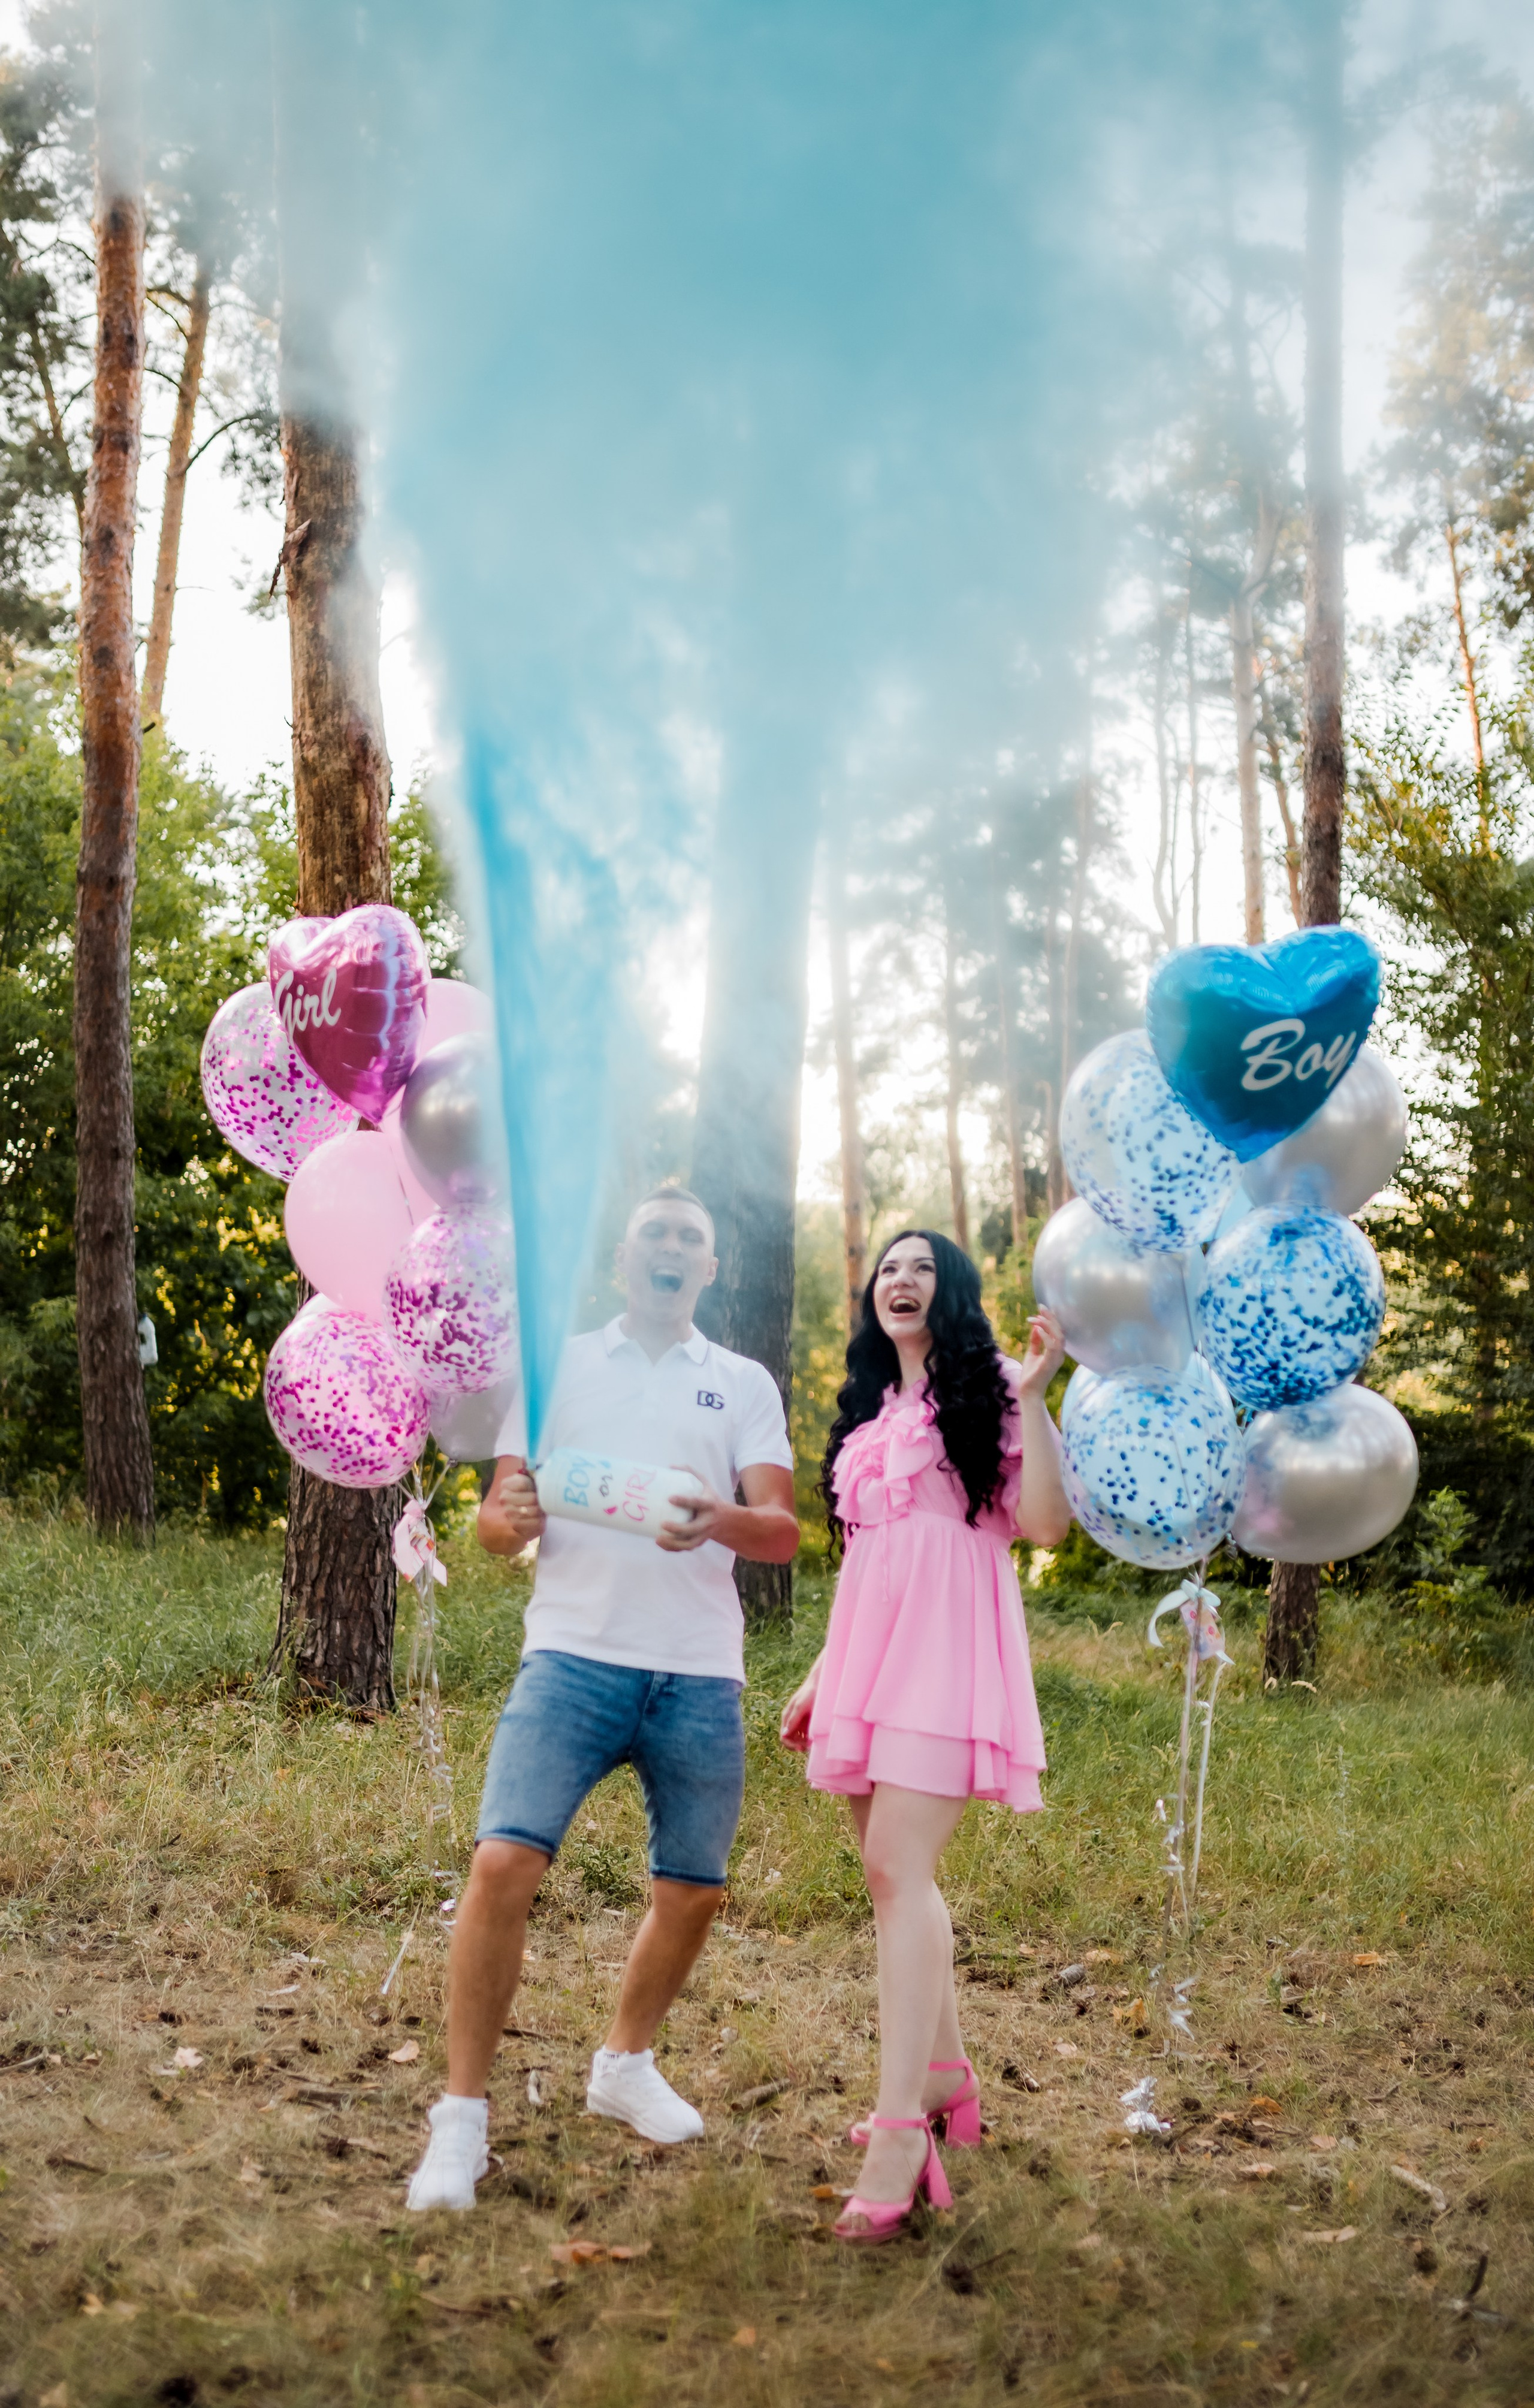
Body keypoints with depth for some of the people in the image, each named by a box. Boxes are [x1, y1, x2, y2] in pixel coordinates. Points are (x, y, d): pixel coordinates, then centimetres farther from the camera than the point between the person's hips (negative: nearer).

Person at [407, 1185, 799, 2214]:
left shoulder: (744, 1384, 10)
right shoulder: (559, 1364, 10)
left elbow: (784, 1532, -1)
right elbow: (496, 1519, 7)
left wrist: (719, 1522, -24)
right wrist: (513, 1518, -18)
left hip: (700, 1675, 2)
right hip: (575, 1656, -2)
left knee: (694, 1890, 9)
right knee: (505, 1862, -16)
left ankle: (627, 2063, 35)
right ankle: (462, 2117, -4)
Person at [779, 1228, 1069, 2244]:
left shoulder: (987, 1390, 2)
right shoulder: (870, 1411, 22)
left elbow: (1046, 1523, -10)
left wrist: (1033, 1397, -16)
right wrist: (820, 1675, 24)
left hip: (946, 1646, -7)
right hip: (868, 1651, 7)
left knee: (898, 1869, -17)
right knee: (898, 1873, 9)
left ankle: (901, 2129, -21)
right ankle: (944, 2073, 23)